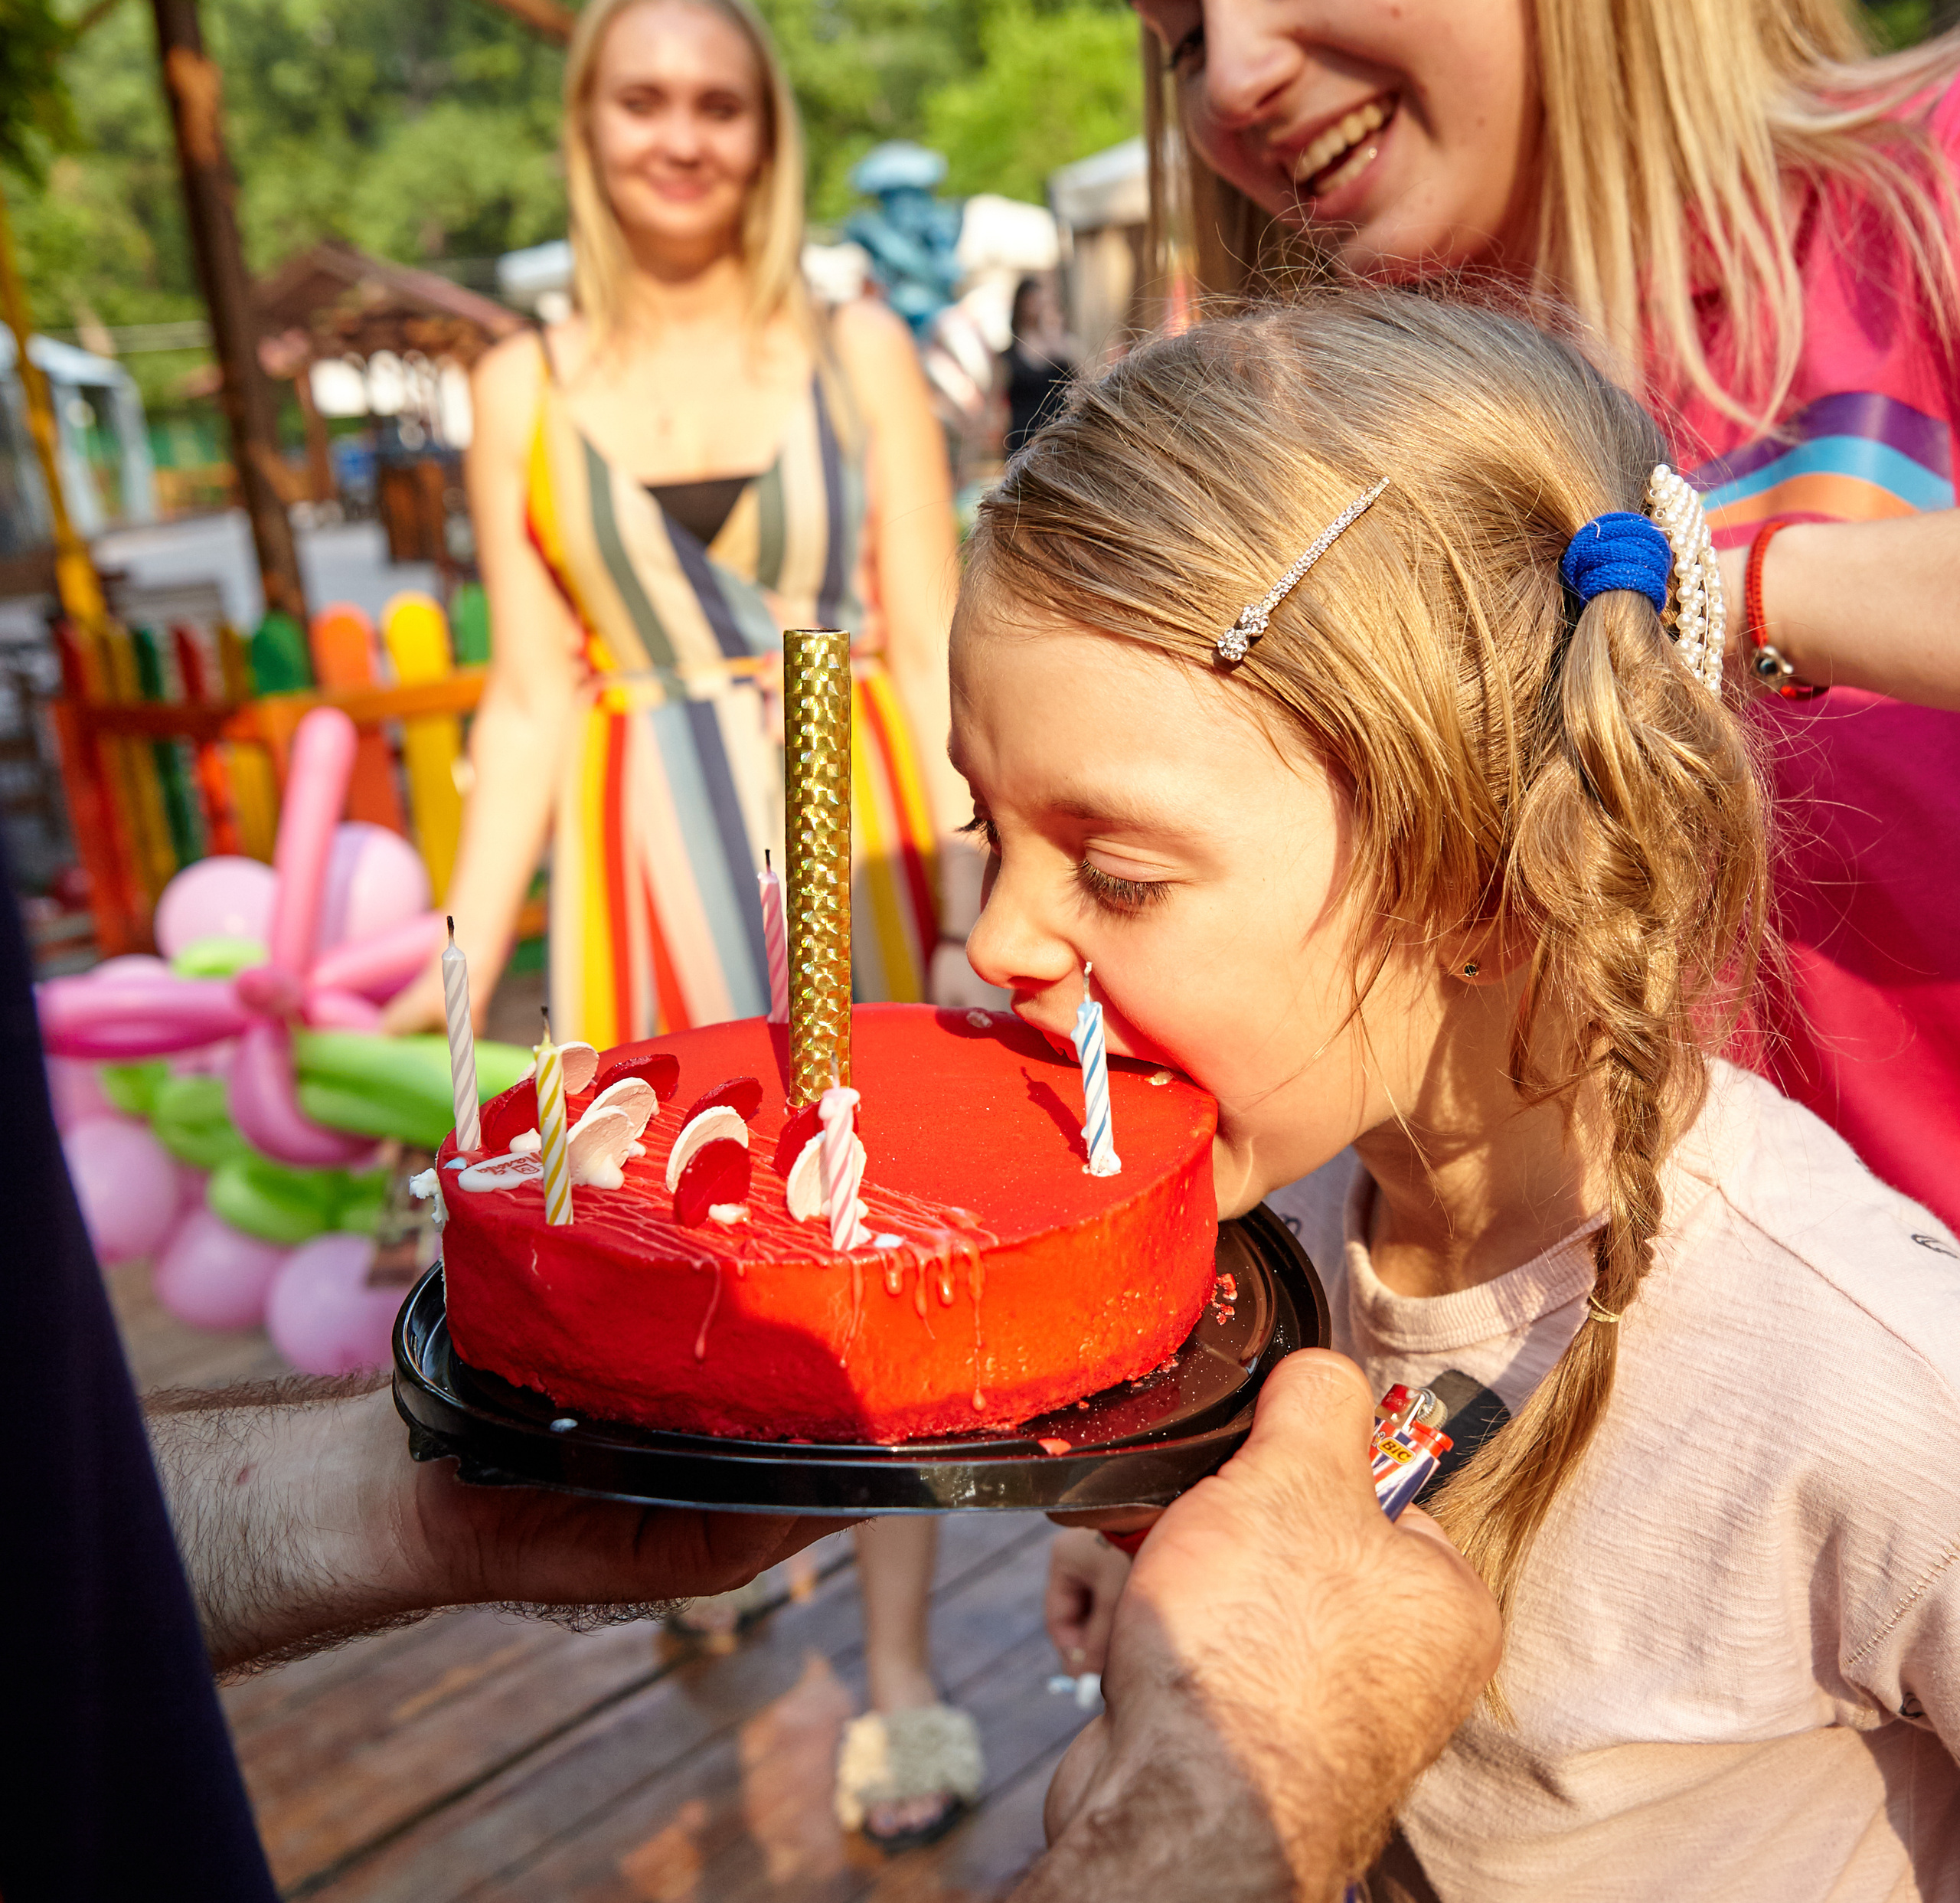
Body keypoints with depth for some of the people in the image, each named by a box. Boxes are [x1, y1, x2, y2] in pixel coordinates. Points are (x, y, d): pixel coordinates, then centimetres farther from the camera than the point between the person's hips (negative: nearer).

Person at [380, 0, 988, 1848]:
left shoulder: (858, 350, 1)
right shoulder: (527, 387, 4)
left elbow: (933, 649, -2)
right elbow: (531, 698, 4)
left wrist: (971, 898, -9)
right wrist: (461, 961, 0)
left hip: (850, 829, -1)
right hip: (650, 855, 2)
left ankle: (900, 1675, 15)